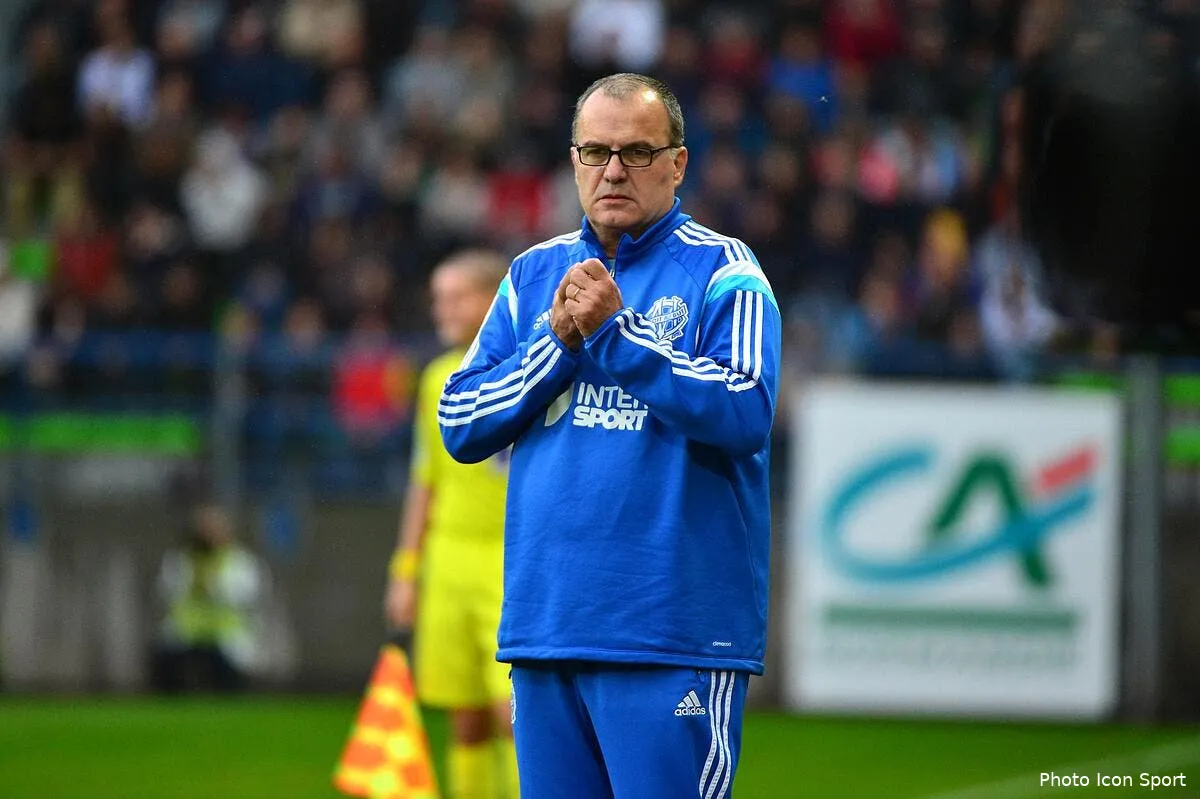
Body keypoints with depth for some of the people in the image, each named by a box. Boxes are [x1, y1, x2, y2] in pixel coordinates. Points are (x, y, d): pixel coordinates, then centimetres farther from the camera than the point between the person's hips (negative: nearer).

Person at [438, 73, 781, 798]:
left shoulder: (721, 271, 0)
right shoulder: (534, 275, 15)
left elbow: (746, 414, -15)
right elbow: (460, 426, 8)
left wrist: (613, 331, -15)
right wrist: (561, 342, -6)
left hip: (674, 638, -5)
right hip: (544, 627, 5)